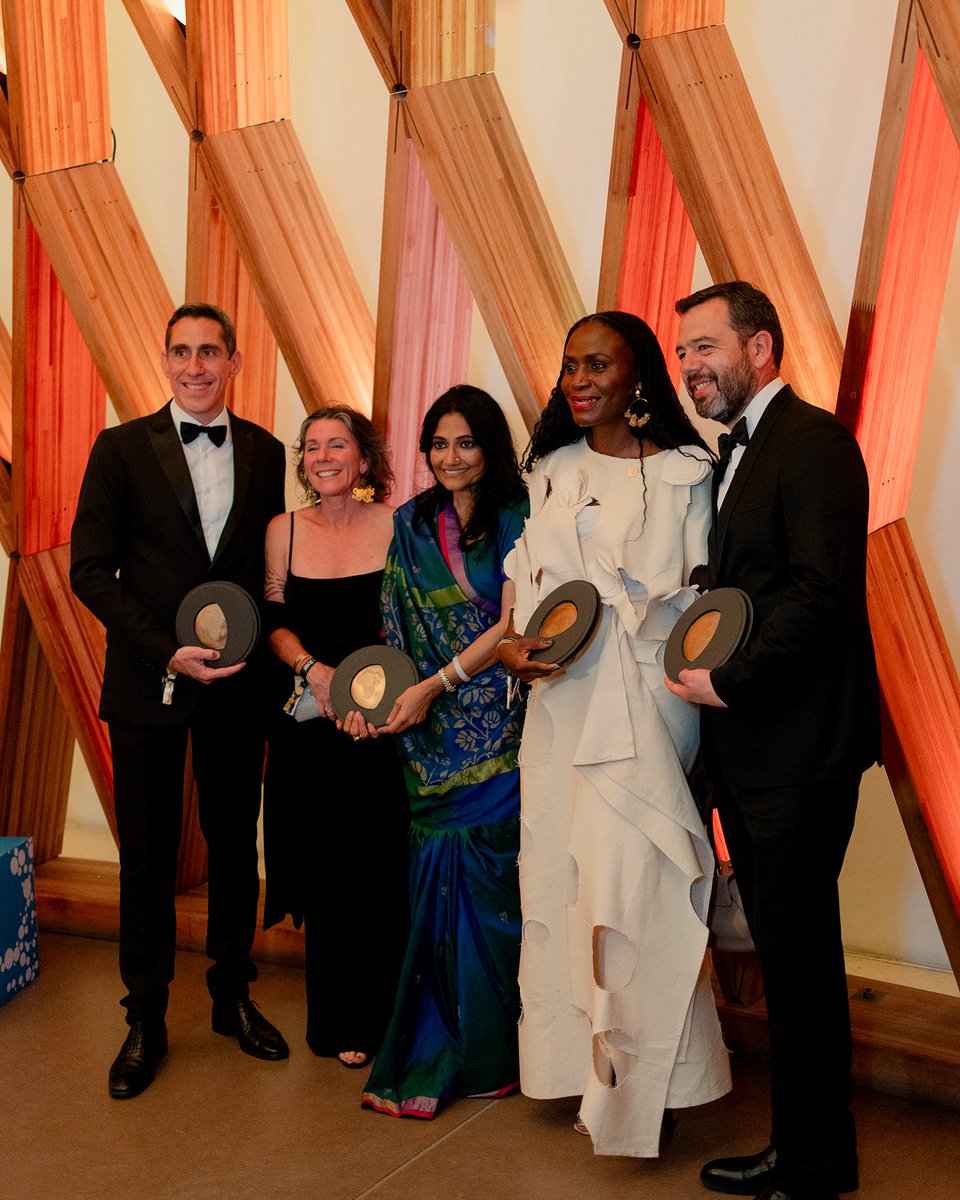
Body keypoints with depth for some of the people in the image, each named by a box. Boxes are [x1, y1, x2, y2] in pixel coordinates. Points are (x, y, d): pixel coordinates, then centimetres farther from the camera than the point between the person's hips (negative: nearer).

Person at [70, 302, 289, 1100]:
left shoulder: (266, 453, 6)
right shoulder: (123, 448, -1)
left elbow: (272, 567, 10)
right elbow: (90, 570, -5)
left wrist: (253, 640, -5)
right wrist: (166, 651, -14)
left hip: (237, 681, 2)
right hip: (147, 682, -2)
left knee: (236, 846, 12)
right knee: (147, 856, 7)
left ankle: (234, 997, 30)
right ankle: (145, 1021, 22)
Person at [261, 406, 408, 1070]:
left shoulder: (398, 526, -3)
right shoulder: (284, 530, 5)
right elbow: (274, 621, 7)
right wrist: (312, 670, -11)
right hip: (308, 723, 2)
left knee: (379, 869, 1)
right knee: (324, 870, 8)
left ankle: (379, 1014, 21)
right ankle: (337, 1021, 25)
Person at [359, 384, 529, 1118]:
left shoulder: (515, 520, -1)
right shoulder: (413, 524, 11)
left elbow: (510, 625, -7)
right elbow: (400, 631, 10)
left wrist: (437, 685, -12)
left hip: (497, 731, -3)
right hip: (431, 733, 3)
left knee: (487, 883, -1)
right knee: (435, 884, 4)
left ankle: (485, 1052, 15)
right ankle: (430, 1056, 15)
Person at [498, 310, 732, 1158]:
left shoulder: (685, 474, 2)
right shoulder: (551, 472, 14)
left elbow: (703, 596, 1)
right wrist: (514, 645, -2)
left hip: (648, 703, -4)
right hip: (564, 703, 4)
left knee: (638, 884, -5)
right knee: (563, 873, 8)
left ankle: (640, 1084, 13)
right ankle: (579, 1061, 24)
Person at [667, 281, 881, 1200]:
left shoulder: (813, 441, -11)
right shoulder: (732, 451, 18)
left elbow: (820, 590, -20)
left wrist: (730, 680, -15)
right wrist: (707, 669, 3)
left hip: (798, 746, -9)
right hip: (745, 746, 9)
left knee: (797, 952, 1)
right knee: (783, 947, 15)